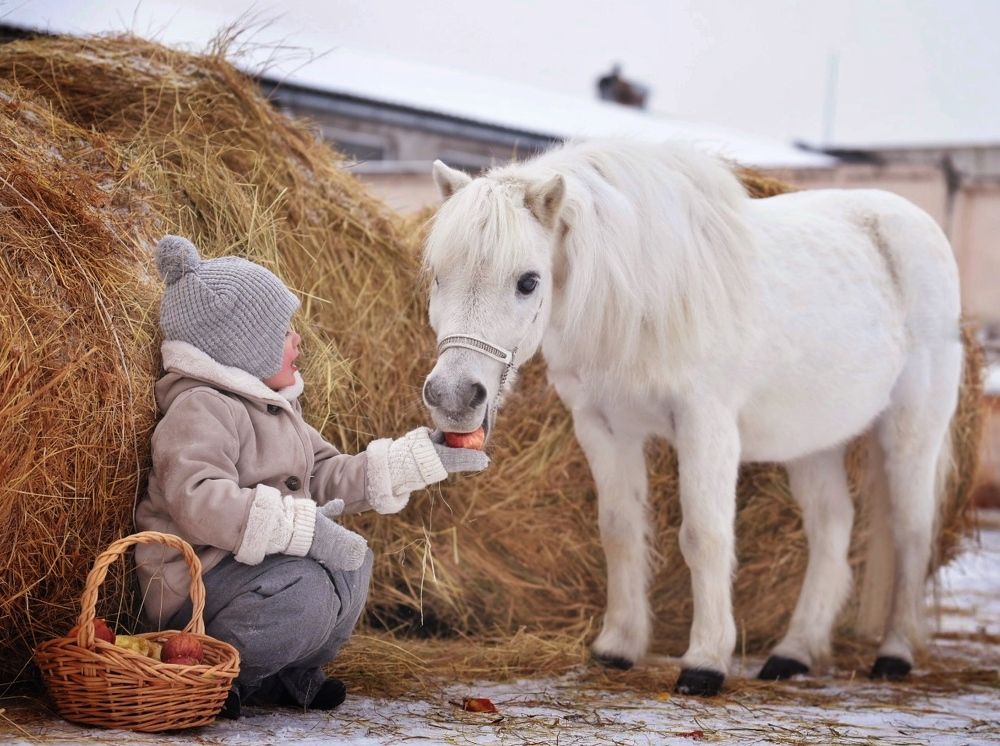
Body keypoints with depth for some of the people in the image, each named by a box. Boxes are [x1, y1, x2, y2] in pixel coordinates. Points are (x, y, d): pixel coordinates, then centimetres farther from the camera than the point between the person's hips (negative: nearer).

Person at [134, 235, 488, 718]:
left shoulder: (275, 407, 18)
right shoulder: (200, 408, -17)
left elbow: (325, 478, 19)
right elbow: (198, 500, -33)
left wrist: (420, 457, 13)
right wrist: (302, 527, -35)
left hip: (250, 567, 11)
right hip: (196, 584, -10)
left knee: (352, 560, 13)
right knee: (304, 588, -31)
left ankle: (292, 675, 15)